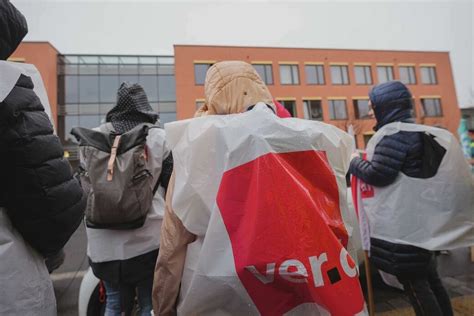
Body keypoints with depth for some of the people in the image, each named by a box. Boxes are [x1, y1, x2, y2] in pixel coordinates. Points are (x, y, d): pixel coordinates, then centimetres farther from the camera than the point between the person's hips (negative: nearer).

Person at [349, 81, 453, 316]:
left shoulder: (394, 133, -18)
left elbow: (378, 174, -26)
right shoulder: (414, 128, 14)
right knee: (428, 276, 22)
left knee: (412, 280, 2)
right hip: (419, 216, 11)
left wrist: (355, 161, -8)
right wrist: (364, 159, 14)